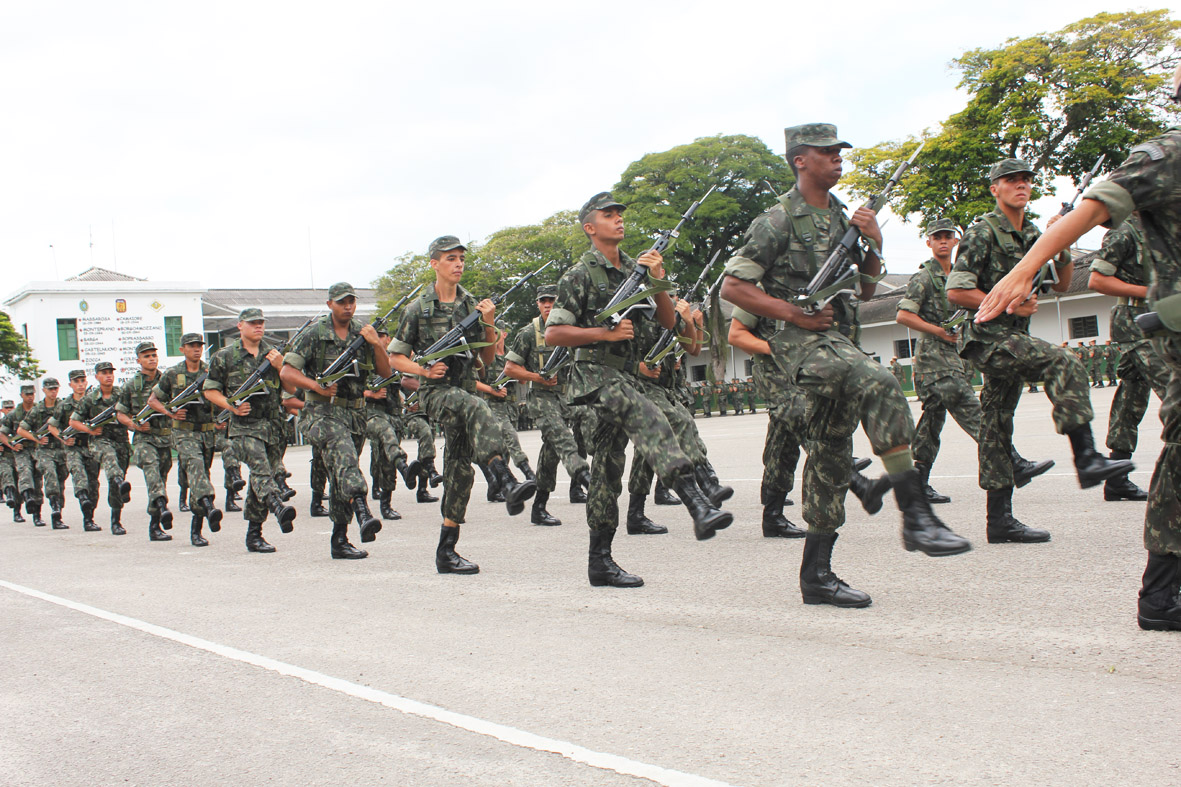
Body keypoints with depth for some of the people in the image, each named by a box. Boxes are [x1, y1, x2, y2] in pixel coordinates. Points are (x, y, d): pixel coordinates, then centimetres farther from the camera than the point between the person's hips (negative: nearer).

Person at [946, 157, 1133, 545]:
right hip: (987, 337, -8)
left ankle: (1000, 519, 8)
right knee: (1063, 365, -25)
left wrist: (1063, 248, 0)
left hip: (1014, 338, 8)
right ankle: (1086, 458, -28)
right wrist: (1010, 304, -15)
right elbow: (956, 291, -15)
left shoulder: (1032, 234, 15)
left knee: (996, 425, 7)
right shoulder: (983, 232, -9)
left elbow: (1061, 284, 19)